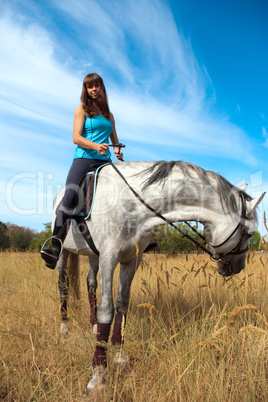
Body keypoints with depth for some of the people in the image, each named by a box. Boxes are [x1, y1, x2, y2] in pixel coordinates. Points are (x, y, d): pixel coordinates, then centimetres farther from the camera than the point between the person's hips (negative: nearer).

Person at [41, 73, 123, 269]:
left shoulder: (109, 115, 23)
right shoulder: (82, 109, 9)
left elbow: (115, 140, 28)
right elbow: (76, 137, -3)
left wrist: (118, 150, 4)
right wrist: (96, 146, -20)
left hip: (104, 162, 5)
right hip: (83, 159, -5)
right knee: (70, 195, -26)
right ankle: (55, 246, -31)